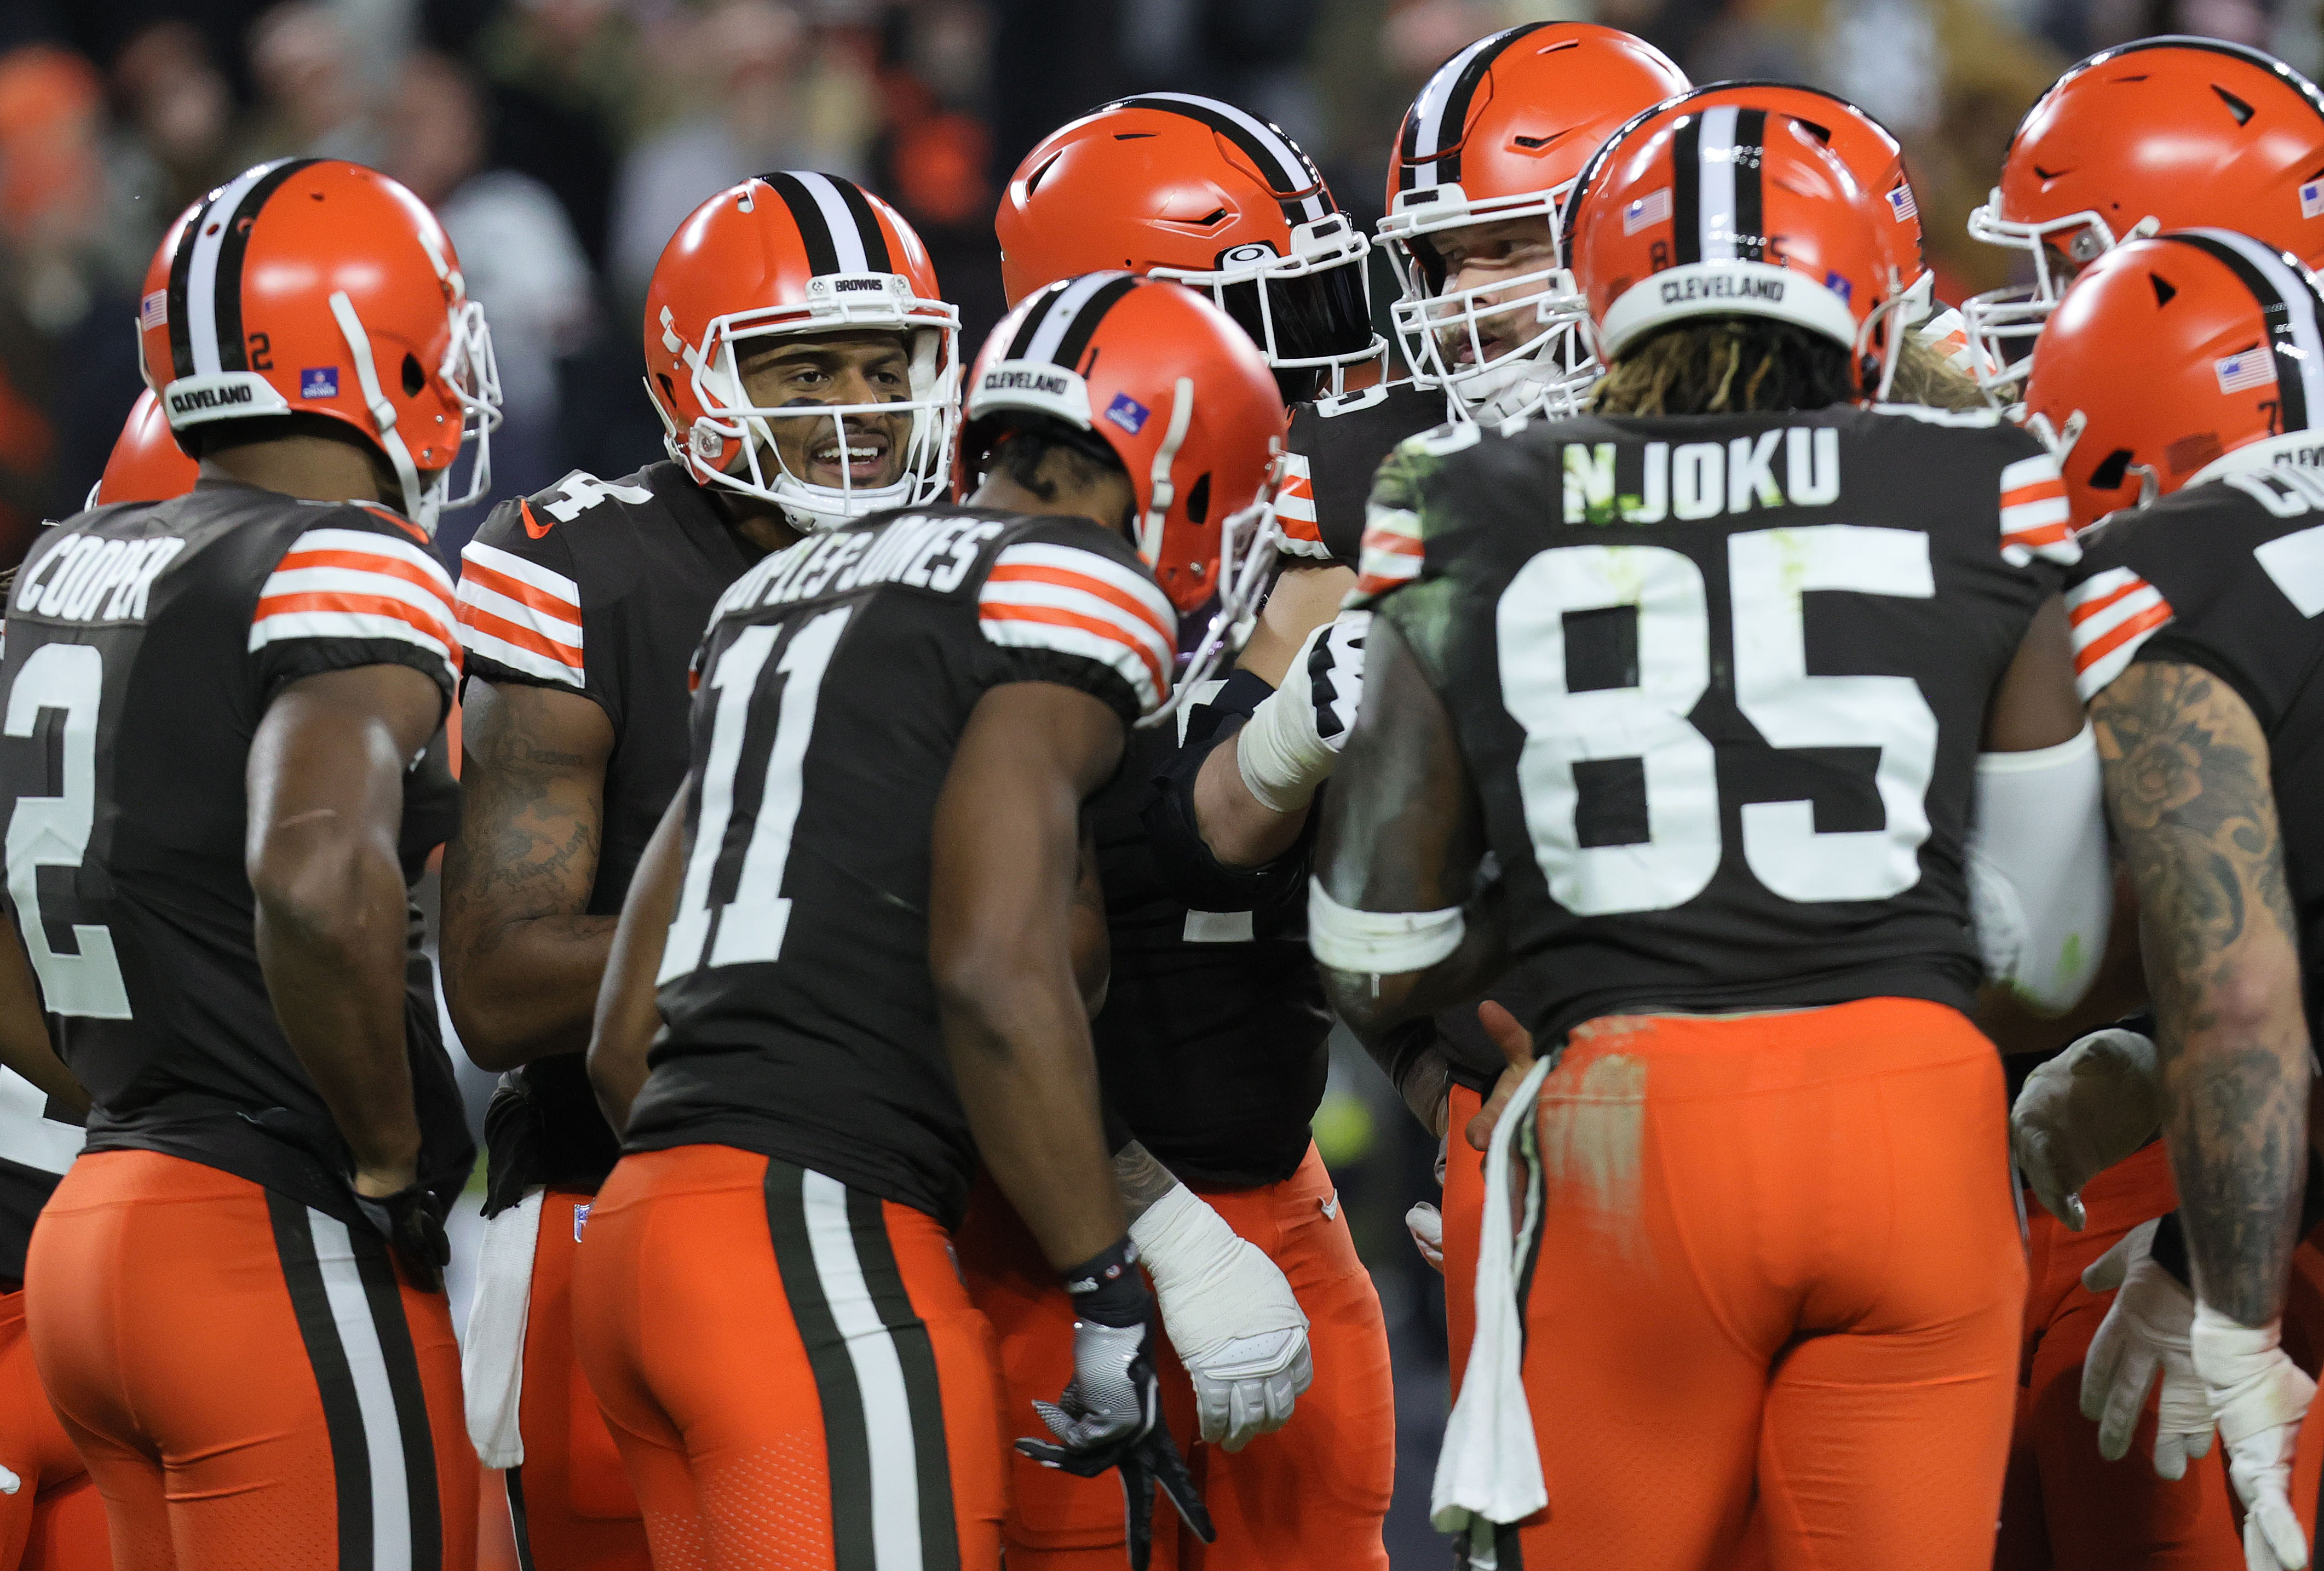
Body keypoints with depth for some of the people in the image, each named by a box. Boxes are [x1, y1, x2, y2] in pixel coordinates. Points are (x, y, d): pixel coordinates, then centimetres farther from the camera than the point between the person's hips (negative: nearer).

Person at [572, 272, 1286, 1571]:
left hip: (646, 1221, 9)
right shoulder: (1074, 587, -2)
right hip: (826, 1248, -9)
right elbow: (996, 972, -16)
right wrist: (1114, 1305, -11)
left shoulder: (781, 592, 24)